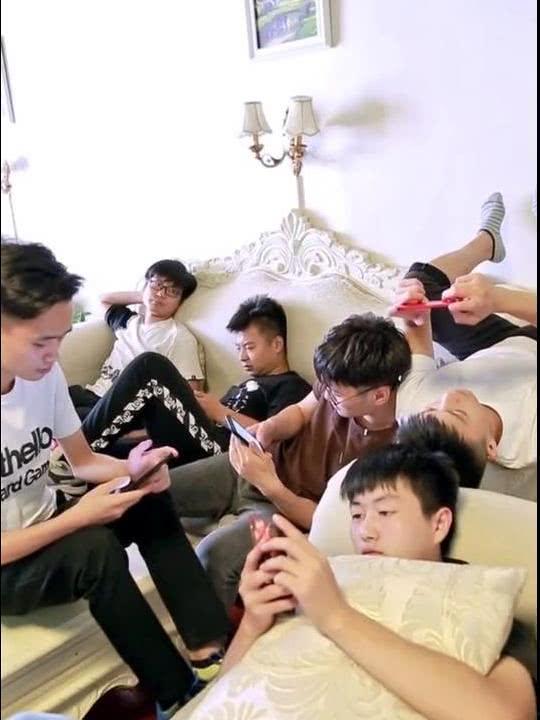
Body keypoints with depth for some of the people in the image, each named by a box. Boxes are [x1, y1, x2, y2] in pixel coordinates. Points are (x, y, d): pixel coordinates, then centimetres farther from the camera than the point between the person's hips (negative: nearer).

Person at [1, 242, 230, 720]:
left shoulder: (43, 373, -10)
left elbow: (83, 460, 2)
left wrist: (130, 469, -18)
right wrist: (77, 517, -29)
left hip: (44, 527, 7)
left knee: (149, 499, -12)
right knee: (94, 549, -31)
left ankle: (212, 653, -11)